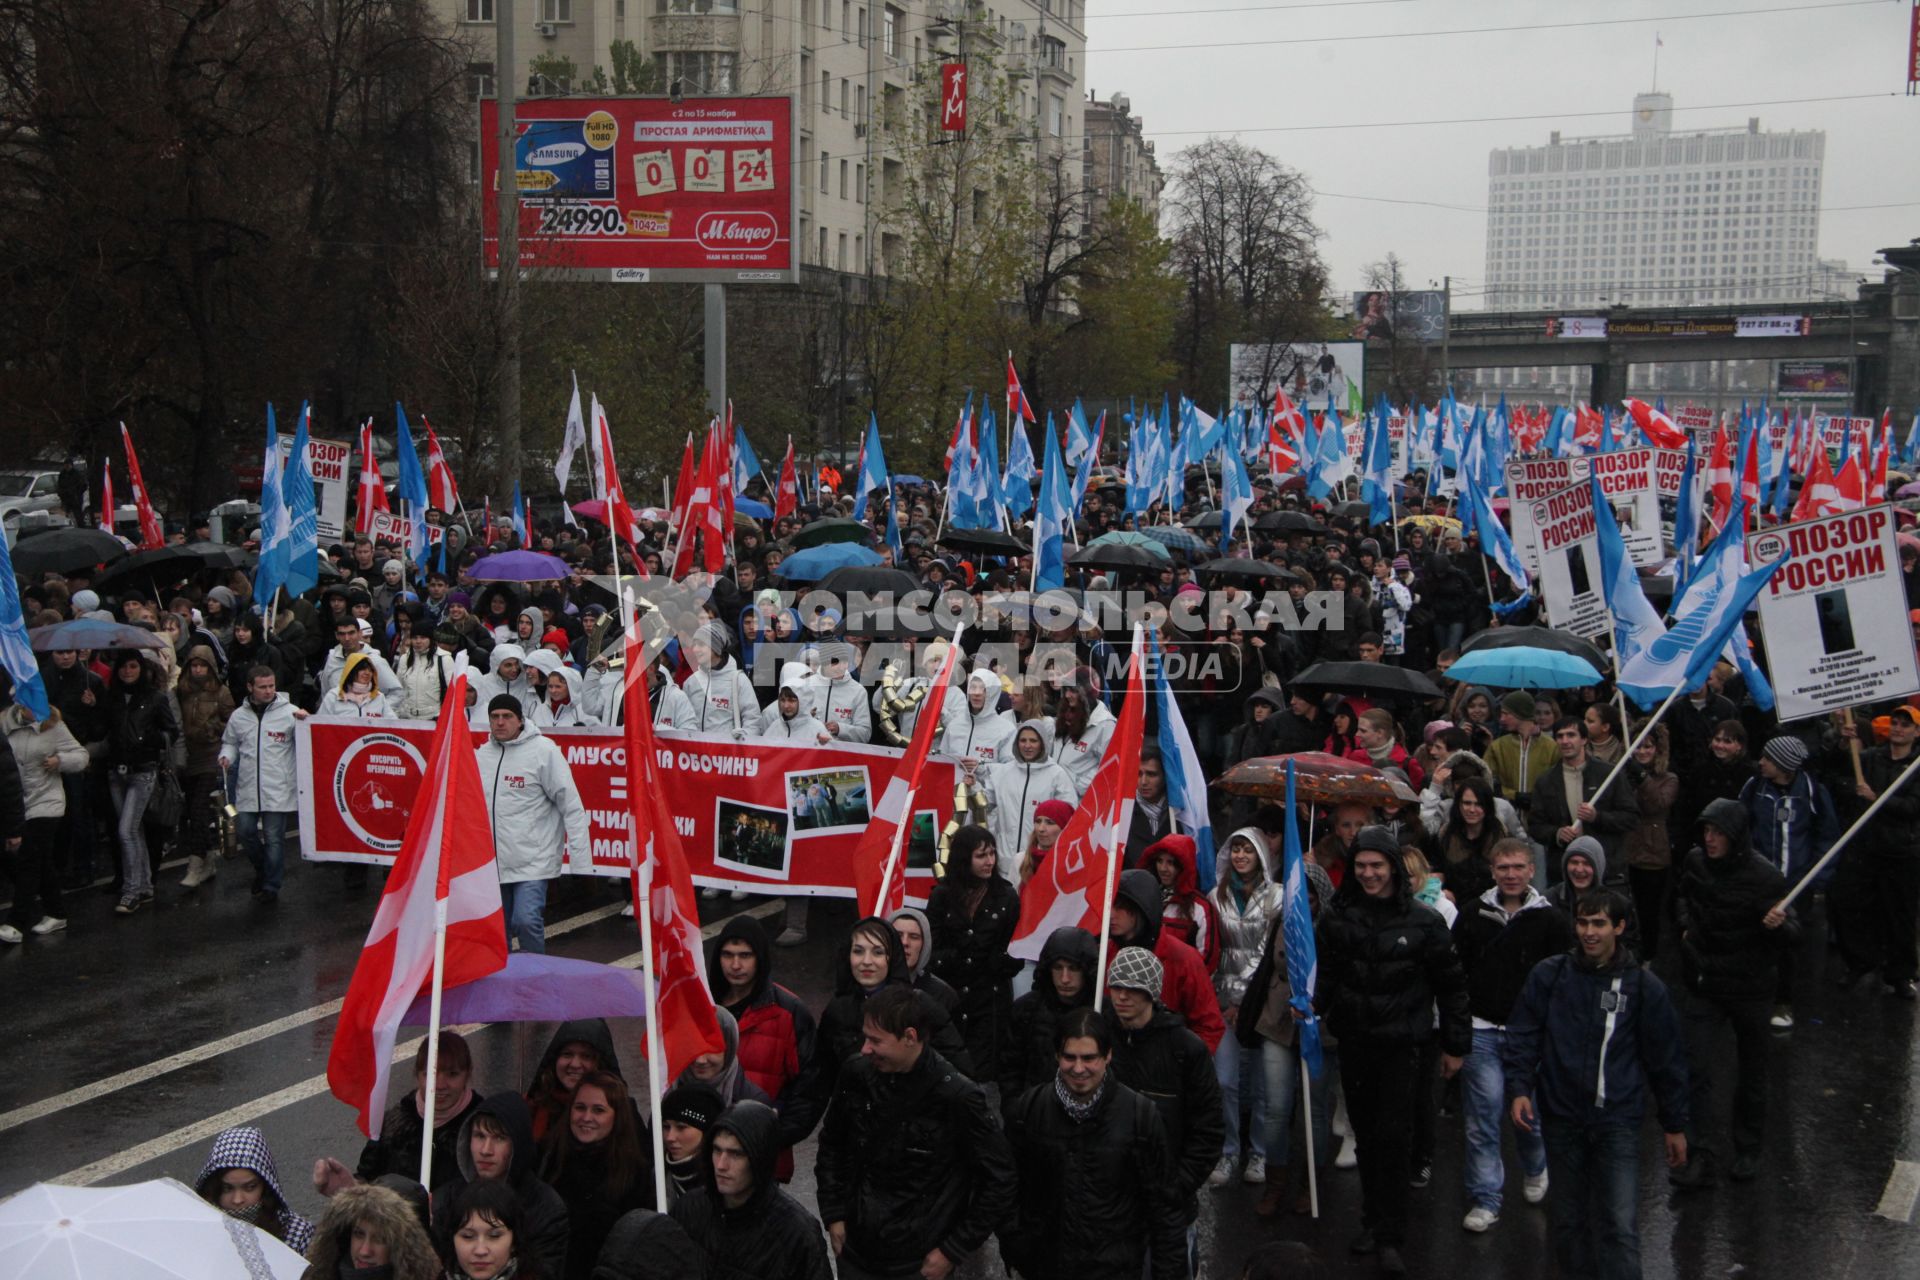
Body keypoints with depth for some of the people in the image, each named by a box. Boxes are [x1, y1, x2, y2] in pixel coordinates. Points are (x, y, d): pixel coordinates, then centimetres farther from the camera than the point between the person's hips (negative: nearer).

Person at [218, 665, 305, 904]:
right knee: (246, 832, 7)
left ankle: (271, 886, 11)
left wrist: (305, 721, -25)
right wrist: (226, 757, 2)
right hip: (247, 788, 4)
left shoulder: (289, 712, -3)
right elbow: (230, 743, 22)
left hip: (278, 790, -4)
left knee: (274, 838, -1)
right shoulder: (239, 716, 9)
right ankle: (261, 869, 34)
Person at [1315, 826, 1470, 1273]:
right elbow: (1326, 976, 8)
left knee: (1393, 1137, -6)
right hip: (1353, 1042, 3)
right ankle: (1373, 1220, 24)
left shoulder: (1424, 922, -4)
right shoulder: (1337, 919, 2)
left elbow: (1451, 985, 3)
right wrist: (1309, 1002, -13)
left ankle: (1389, 1236, 1)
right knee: (1366, 1135, 11)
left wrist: (1456, 1044, 5)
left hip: (1400, 1044, -3)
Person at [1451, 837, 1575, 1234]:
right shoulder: (1473, 914, 4)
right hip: (1481, 1030, 1)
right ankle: (1485, 1197, 6)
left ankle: (1535, 1168, 39)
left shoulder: (1551, 919, -1)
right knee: (1482, 1111, -3)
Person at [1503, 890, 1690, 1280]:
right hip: (1561, 1119, 2)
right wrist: (1518, 1089, -9)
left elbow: (1665, 1059, 6)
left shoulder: (1644, 986, -1)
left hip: (1618, 1120, -2)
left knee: (1619, 1224, -9)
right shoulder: (1548, 975, 0)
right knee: (1567, 1219, 13)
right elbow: (1521, 1038, 5)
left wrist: (1675, 1126, 9)